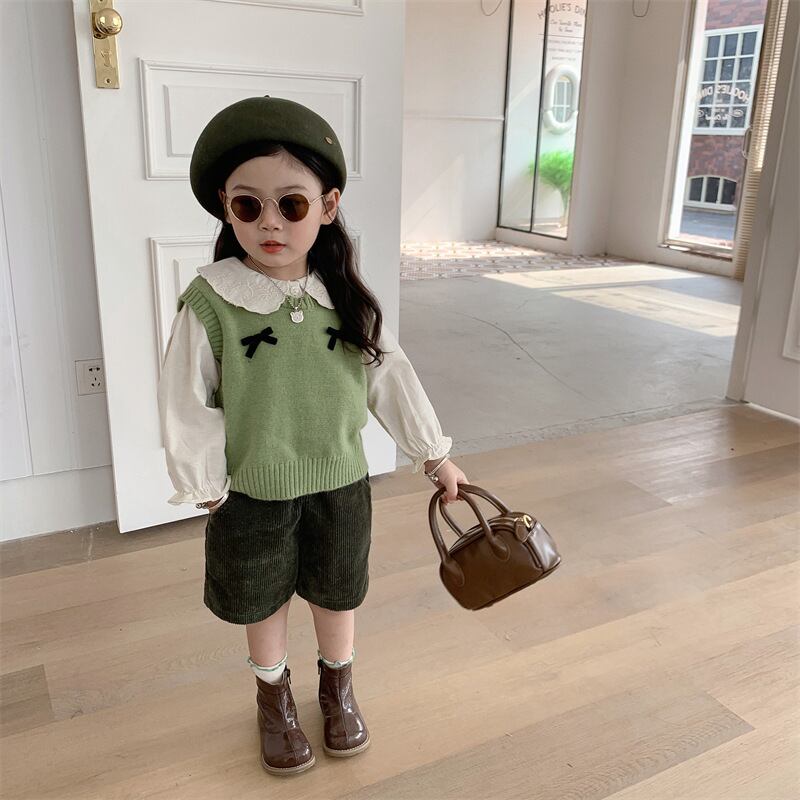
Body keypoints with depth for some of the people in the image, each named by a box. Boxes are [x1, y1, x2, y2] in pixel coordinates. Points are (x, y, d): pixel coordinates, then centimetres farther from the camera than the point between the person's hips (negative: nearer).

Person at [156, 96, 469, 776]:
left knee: (337, 592, 20)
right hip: (253, 490, -2)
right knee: (264, 600, 19)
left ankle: (338, 686, 48)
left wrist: (436, 457, 6)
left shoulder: (348, 298, -8)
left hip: (340, 481, 2)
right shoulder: (210, 300, -17)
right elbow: (187, 405, -12)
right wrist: (207, 488, -9)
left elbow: (391, 379, 0)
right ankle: (275, 697, 46)